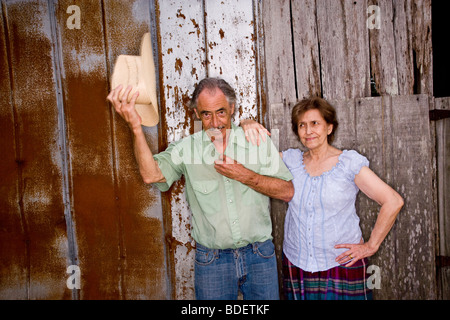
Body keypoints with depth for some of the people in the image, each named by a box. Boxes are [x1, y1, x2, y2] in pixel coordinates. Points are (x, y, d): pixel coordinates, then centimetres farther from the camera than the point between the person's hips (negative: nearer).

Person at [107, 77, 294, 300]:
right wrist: (135, 127, -29)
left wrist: (245, 176, -17)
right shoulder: (185, 148, -4)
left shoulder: (259, 142, -2)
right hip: (211, 261, -1)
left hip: (260, 257, 1)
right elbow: (151, 175, -21)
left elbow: (287, 192, -5)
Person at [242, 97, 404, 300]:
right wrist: (248, 125, -11)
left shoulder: (349, 162, -6)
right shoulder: (291, 159, 3)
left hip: (343, 263, -2)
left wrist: (371, 246, -7)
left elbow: (393, 201, -7)